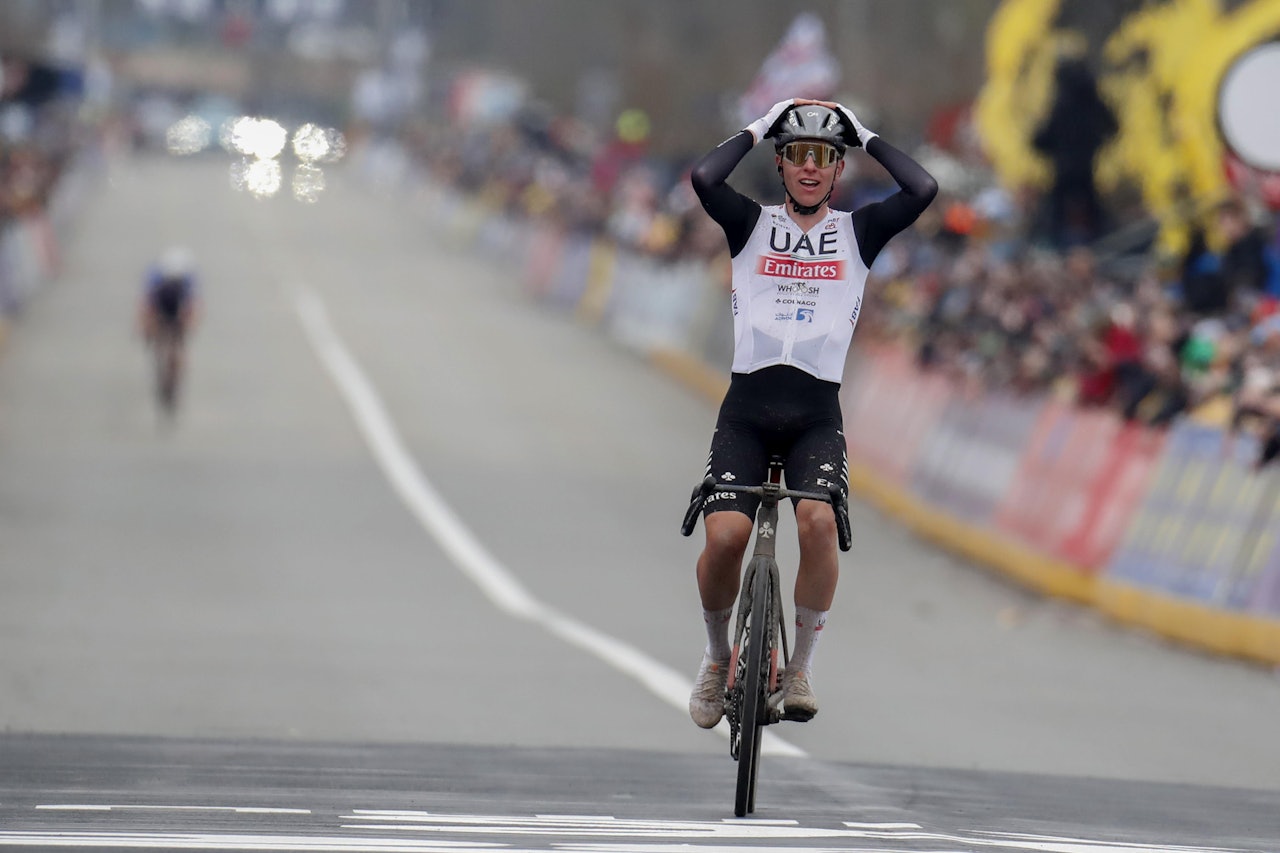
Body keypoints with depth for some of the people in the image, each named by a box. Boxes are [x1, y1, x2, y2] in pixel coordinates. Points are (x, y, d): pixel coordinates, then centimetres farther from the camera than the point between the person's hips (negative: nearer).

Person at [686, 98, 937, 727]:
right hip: (746, 409, 0)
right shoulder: (752, 225, 9)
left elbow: (922, 190, -7)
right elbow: (704, 178, -11)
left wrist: (868, 138, 5)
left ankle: (800, 669, -10)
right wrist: (757, 129, 1)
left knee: (819, 522, -27)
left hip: (816, 415, 0)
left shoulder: (857, 232, 10)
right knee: (725, 535, -21)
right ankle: (717, 659, 7)